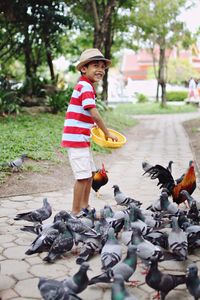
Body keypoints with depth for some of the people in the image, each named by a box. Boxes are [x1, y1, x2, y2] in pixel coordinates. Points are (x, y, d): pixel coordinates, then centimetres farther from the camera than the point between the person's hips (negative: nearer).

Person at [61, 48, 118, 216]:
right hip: (76, 138, -11)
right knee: (83, 176, -7)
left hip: (82, 138, 11)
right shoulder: (86, 87, -15)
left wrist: (95, 126, 12)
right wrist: (107, 133, -10)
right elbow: (95, 114, -20)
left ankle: (85, 207, 30)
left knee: (90, 173, 18)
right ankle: (75, 213, 3)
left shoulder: (85, 86, 16)